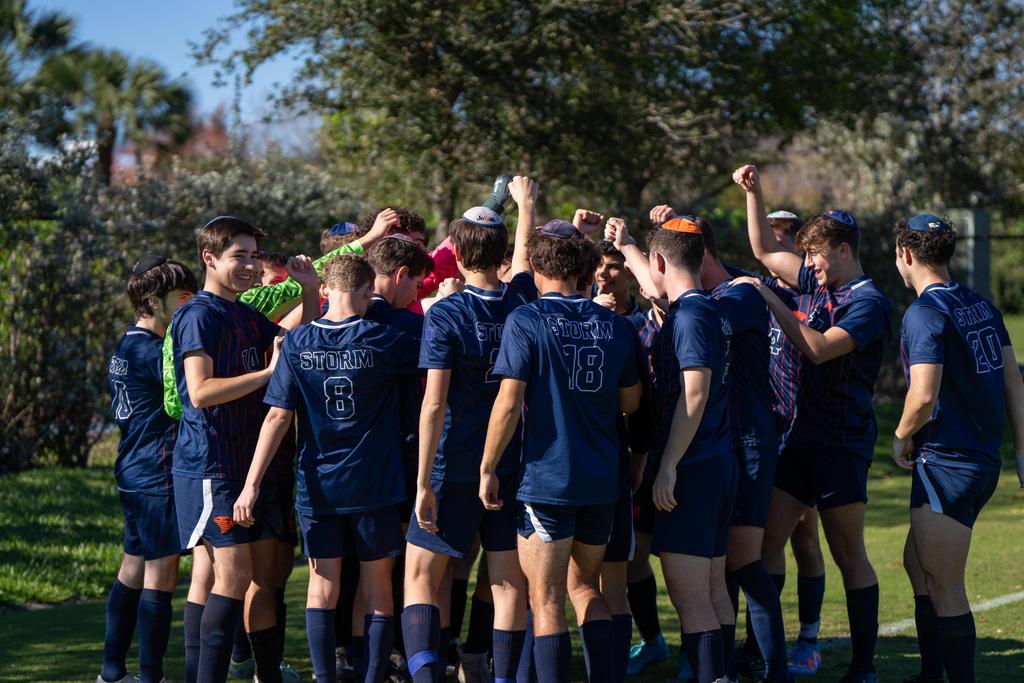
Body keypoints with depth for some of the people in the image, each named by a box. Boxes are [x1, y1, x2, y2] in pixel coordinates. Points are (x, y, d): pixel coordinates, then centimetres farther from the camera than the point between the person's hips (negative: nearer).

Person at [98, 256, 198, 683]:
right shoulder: (150, 350, -16)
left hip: (134, 475, 10)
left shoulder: (127, 347, 14)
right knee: (161, 576, -5)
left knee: (133, 569, 15)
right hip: (158, 476, -10)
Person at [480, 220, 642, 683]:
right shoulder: (615, 326, 5)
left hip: (546, 479, -5)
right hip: (602, 480, 5)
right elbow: (630, 402, 14)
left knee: (546, 600, 0)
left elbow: (508, 404, -13)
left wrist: (488, 469, -5)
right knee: (586, 590, 19)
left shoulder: (526, 321, -9)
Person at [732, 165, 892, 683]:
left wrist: (770, 299, -19)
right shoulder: (822, 285, 12)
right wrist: (753, 193, 12)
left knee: (849, 556, -1)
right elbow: (765, 250, 22)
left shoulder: (870, 303, -12)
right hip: (804, 435, 7)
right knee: (764, 542, 1)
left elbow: (819, 349, -23)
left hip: (843, 445, -7)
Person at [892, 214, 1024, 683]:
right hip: (985, 460, 9)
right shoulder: (982, 306, 10)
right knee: (917, 563, 22)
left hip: (946, 463, -9)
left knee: (945, 589, -4)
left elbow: (923, 396, -23)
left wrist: (901, 437, -4)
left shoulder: (924, 313, -15)